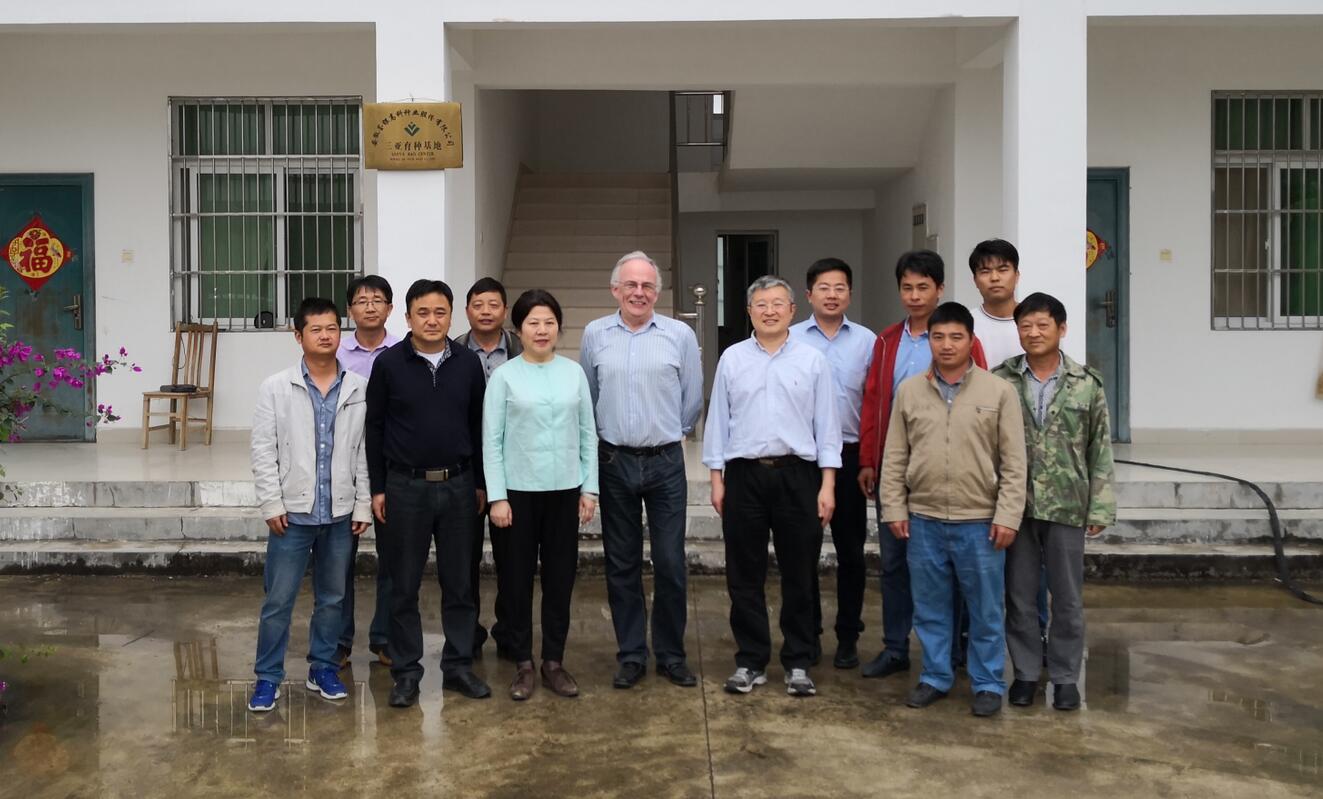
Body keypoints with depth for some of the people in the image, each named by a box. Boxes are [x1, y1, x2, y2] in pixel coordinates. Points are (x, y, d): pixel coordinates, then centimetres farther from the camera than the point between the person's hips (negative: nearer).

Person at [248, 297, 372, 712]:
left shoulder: (360, 389, 0)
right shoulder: (275, 388, -3)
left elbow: (365, 451, 3)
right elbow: (264, 451, -3)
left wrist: (363, 504, 1)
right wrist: (272, 504, -7)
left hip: (340, 513, 2)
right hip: (293, 512, -2)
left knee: (332, 597, 13)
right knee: (278, 600, 3)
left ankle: (323, 670, 27)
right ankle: (268, 678, 16)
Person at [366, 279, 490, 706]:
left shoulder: (468, 363, 1)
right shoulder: (388, 363, -4)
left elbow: (478, 426, 7)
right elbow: (375, 428, 0)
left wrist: (480, 482, 7)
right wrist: (378, 488, -1)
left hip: (458, 485, 2)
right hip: (406, 487, -2)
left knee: (459, 582, 9)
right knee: (404, 586, 7)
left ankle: (459, 665, 22)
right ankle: (406, 672, 18)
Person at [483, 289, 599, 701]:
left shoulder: (574, 372, 4)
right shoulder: (504, 376, -3)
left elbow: (588, 434, 8)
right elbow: (491, 440, -3)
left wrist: (589, 487, 4)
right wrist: (497, 497, -8)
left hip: (564, 491, 2)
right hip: (518, 491, -2)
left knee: (560, 577, 9)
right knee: (517, 579, 6)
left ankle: (554, 661, 22)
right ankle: (523, 663, 20)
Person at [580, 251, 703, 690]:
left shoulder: (680, 335, -1)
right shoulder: (595, 334, 3)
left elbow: (693, 399, 7)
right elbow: (586, 397, 13)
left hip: (665, 461, -1)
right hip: (614, 462, 1)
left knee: (671, 564, 1)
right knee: (622, 565, 8)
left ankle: (671, 654, 16)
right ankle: (630, 656, 20)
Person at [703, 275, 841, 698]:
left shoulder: (812, 360, 3)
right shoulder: (731, 359, 6)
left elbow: (826, 424, 2)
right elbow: (718, 420, 7)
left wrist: (827, 484, -4)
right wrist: (716, 478, 2)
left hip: (797, 474, -1)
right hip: (743, 474, 1)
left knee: (798, 576, 6)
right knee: (744, 576, 7)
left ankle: (798, 663, 18)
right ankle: (750, 661, 18)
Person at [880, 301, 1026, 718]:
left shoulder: (999, 392, -2)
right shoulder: (909, 391, 4)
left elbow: (1014, 463, -3)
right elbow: (894, 458, 7)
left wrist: (1007, 516, -8)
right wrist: (894, 509, 2)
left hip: (979, 522, -2)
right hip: (923, 520, 2)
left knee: (986, 609, 7)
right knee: (930, 606, 12)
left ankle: (988, 683, 22)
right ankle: (935, 676, 27)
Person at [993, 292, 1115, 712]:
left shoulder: (1087, 383, 0)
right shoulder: (1000, 381, 0)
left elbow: (1101, 451, 2)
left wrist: (1100, 507, -3)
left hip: (1067, 506, 0)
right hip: (1015, 505, 0)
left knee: (1067, 598, 9)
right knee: (1019, 595, 9)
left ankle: (1065, 676, 22)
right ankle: (1025, 672, 23)